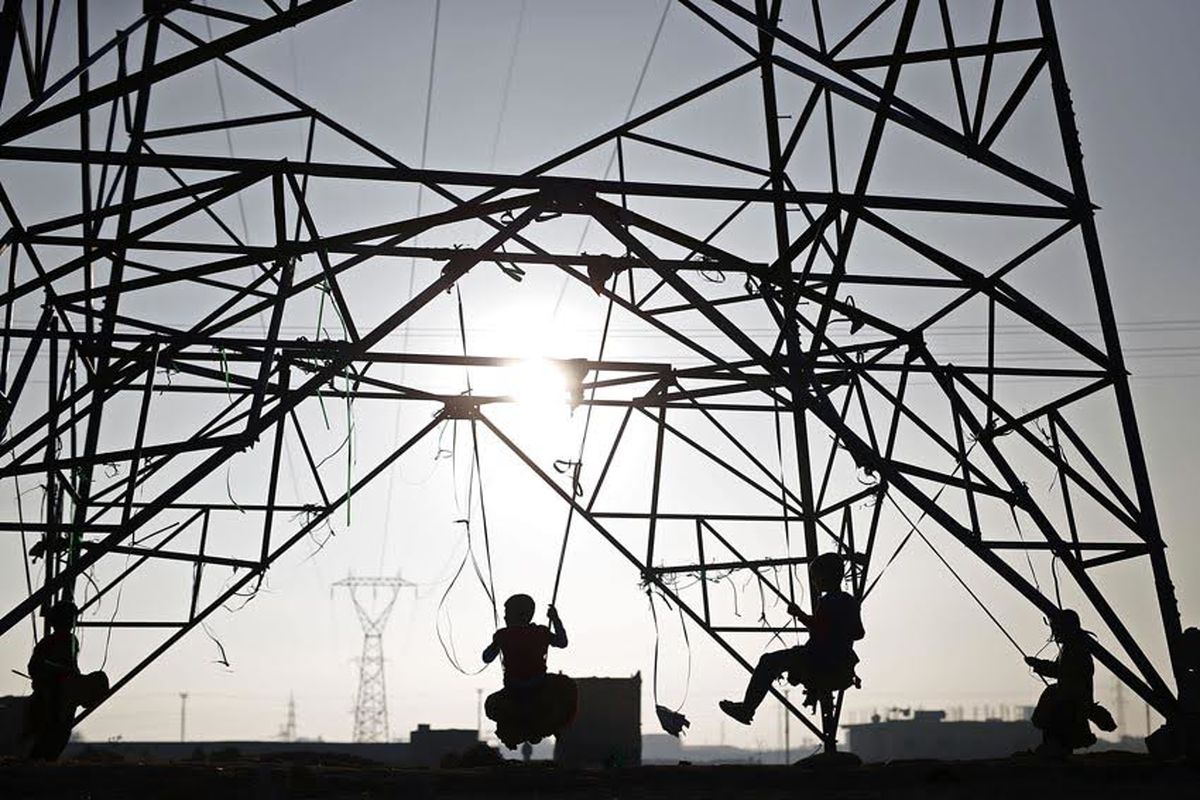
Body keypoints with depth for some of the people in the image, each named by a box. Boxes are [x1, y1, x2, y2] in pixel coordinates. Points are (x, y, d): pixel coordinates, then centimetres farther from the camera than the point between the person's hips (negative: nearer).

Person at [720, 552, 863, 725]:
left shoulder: (828, 601, -16)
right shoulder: (850, 601, 11)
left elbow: (819, 629, -27)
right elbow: (859, 633, 21)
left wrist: (800, 615, -17)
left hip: (824, 666, -9)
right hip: (843, 669, 9)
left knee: (768, 662, 1)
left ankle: (746, 709, 2)